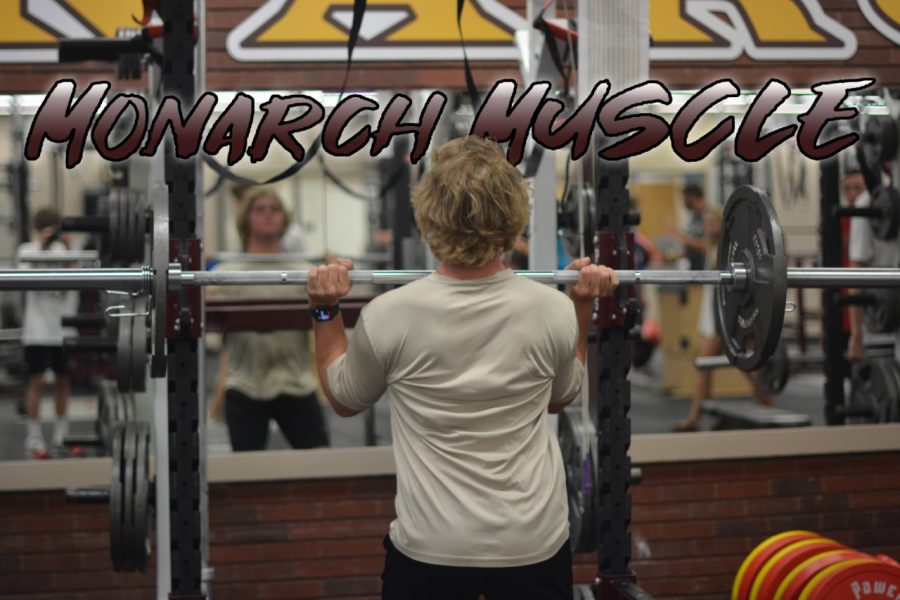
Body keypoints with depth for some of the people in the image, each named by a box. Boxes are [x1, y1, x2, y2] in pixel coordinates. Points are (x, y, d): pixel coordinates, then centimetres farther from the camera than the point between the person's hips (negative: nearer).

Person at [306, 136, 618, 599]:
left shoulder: (389, 316, -15)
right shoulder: (554, 310, -11)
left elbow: (343, 398, 6)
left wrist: (325, 311, 12)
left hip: (430, 548, -1)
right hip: (535, 544, 1)